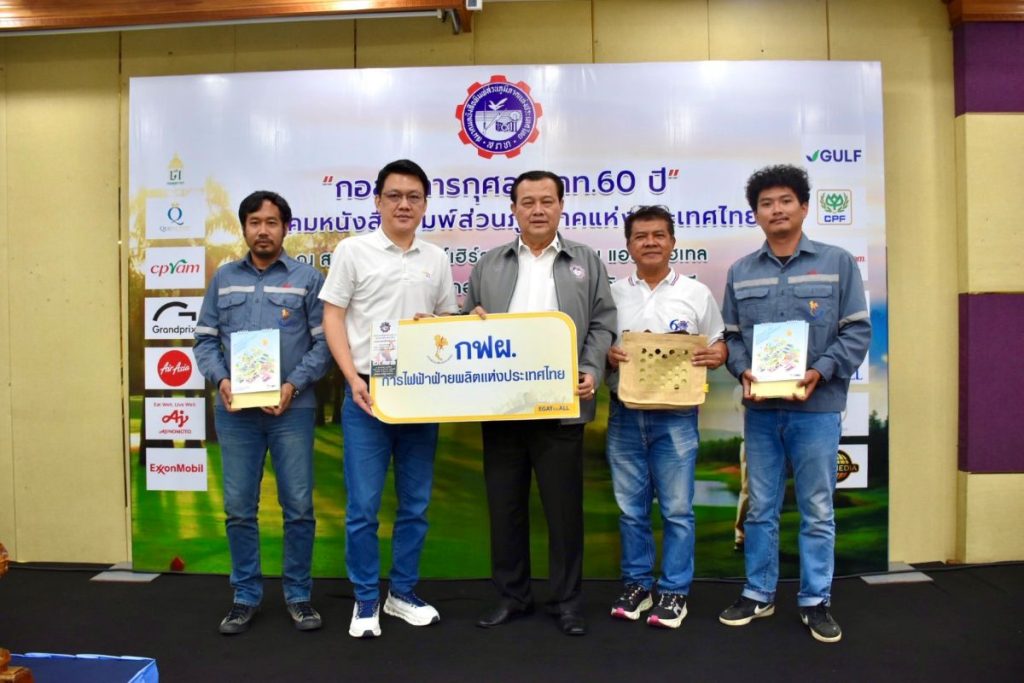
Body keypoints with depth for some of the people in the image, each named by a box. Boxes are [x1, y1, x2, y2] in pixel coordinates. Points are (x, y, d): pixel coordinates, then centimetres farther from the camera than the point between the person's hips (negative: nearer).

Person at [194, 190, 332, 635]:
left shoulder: (307, 278, 3)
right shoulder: (224, 278, 11)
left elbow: (324, 341, -2)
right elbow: (205, 339, 10)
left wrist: (294, 384, -14)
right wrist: (220, 380, -7)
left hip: (291, 409, -2)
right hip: (235, 410, 2)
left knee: (299, 507, 2)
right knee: (239, 509, 8)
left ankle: (298, 595, 19)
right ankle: (246, 596, 23)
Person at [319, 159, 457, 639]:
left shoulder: (436, 259, 11)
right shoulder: (353, 250, 1)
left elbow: (449, 321, 17)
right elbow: (333, 318, -3)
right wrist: (353, 378, -12)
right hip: (368, 392, -3)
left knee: (415, 504, 10)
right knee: (363, 505, 1)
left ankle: (403, 593, 26)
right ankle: (366, 600, 18)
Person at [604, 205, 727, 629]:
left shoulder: (696, 293, 6)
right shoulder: (612, 294, 8)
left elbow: (718, 344, 10)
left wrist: (717, 355, -12)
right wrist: (605, 354, -12)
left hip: (675, 415, -1)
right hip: (625, 415, 2)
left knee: (677, 509, 4)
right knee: (631, 508, 10)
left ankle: (674, 592, 17)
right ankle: (636, 584, 25)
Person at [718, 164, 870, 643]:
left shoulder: (837, 263, 1)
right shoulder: (740, 272, 9)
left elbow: (857, 330, -2)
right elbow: (731, 335, 9)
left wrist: (822, 372, -15)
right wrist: (743, 372, -10)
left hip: (816, 406, -2)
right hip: (760, 408, 2)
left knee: (817, 511, 8)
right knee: (760, 508, 11)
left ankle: (815, 602, 22)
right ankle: (758, 594, 25)